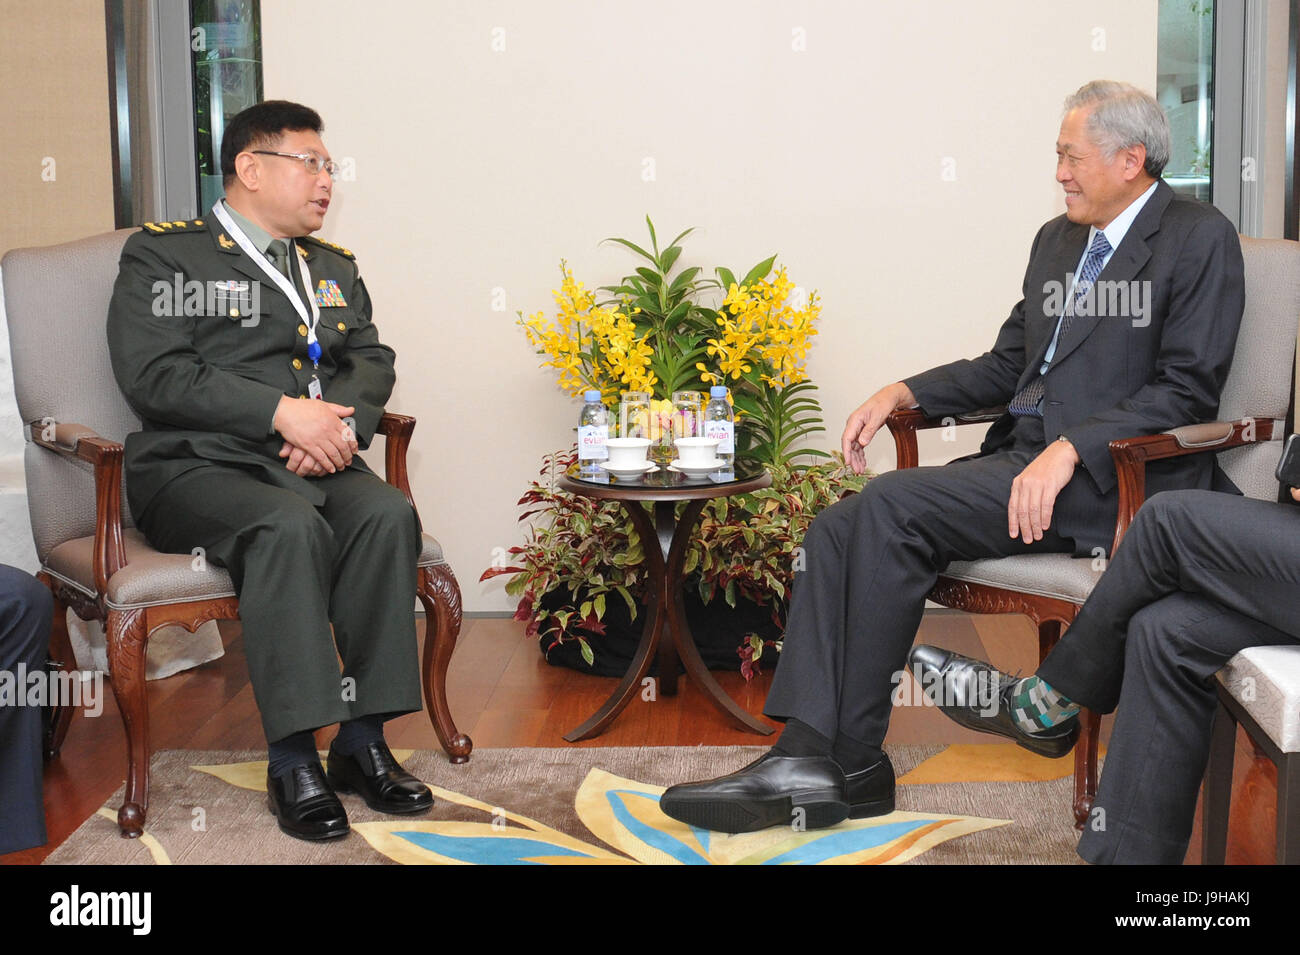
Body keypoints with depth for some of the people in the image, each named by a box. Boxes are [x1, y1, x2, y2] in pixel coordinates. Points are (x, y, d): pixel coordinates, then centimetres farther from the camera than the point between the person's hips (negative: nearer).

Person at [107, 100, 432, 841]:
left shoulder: (335, 267, 25)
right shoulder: (163, 253, 6)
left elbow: (373, 360, 14)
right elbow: (152, 373, -8)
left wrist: (344, 420, -10)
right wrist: (281, 411, -17)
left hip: (316, 461, 5)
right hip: (196, 466, -5)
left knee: (387, 514, -27)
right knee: (290, 526, -35)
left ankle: (363, 742, -20)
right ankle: (293, 762, -28)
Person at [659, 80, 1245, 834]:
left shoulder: (1201, 239, -2)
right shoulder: (1057, 239, 22)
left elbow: (1187, 390, -11)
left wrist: (1069, 450, -23)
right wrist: (903, 393, 7)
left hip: (1108, 480, -8)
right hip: (1021, 460, 8)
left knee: (892, 508, -26)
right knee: (838, 529, -12)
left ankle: (854, 763, -16)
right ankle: (807, 758, -19)